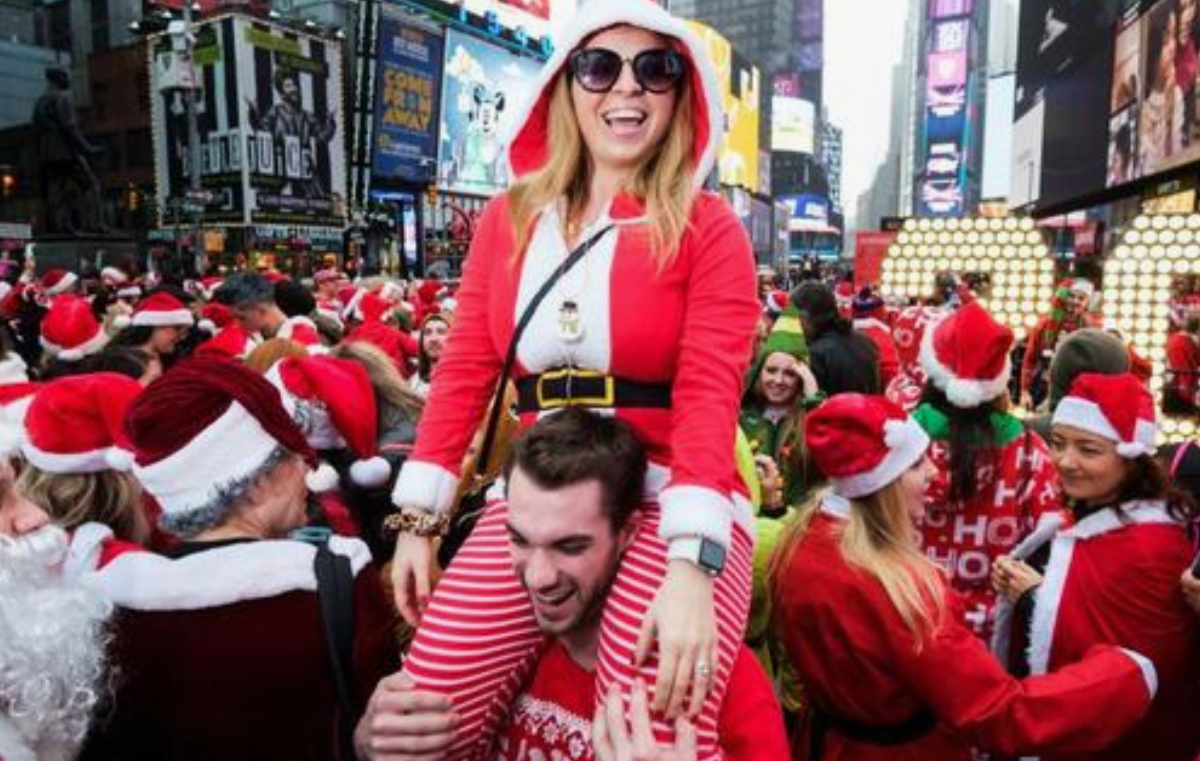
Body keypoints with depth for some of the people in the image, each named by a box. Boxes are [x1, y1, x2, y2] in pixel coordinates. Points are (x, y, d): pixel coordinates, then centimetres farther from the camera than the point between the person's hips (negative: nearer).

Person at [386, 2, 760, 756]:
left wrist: (691, 565, -24)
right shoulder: (509, 218, 11)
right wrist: (419, 518, 2)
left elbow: (708, 397, -12)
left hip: (669, 505, -3)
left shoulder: (709, 230, 0)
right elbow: (464, 370, 7)